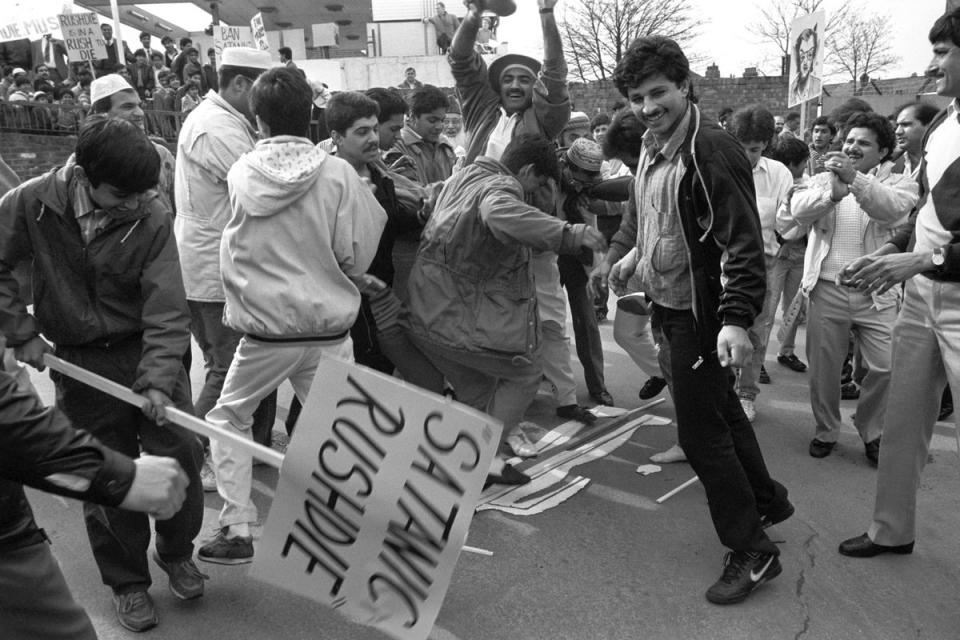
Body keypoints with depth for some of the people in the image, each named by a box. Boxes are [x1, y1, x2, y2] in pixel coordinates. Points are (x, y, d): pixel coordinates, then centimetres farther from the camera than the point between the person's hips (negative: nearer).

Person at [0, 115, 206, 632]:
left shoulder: (152, 218, -15)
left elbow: (166, 311, -18)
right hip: (79, 360, 1)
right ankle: (127, 581, 29)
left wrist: (159, 380, -27)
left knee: (182, 451, -4)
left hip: (146, 351, 0)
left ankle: (176, 551, 26)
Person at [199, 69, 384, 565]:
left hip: (264, 329, 1)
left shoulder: (240, 174, -4)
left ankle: (237, 530, 20)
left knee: (228, 417, 20)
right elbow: (356, 256, -6)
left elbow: (236, 251, 7)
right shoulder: (337, 174, -9)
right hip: (329, 327, 0)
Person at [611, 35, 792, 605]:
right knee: (720, 409, 22)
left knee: (700, 431, -3)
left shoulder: (710, 149, -21)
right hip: (673, 305, 10)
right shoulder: (654, 146, 7)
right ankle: (767, 499, 43)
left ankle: (753, 551, 13)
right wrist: (637, 258, 22)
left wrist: (736, 319, -33)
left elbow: (744, 242, -25)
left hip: (703, 312, -9)